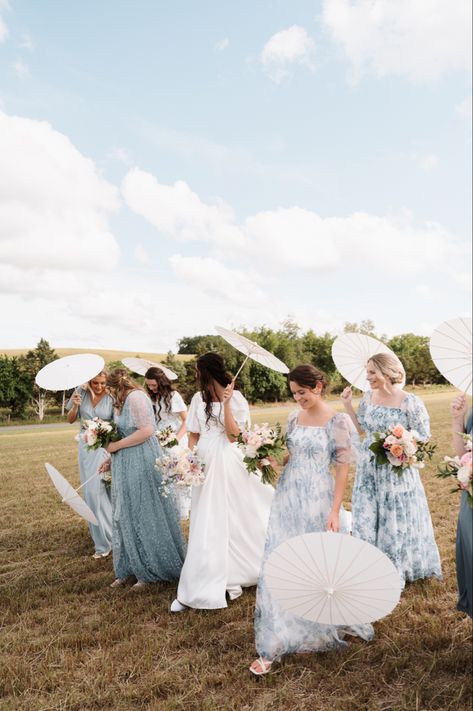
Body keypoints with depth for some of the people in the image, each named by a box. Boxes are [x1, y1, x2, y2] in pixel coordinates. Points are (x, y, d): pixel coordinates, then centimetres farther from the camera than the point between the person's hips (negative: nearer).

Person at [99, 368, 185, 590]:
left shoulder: (136, 397, -14)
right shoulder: (125, 401, 15)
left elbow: (146, 430, -23)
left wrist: (117, 445, -16)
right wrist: (111, 459, 11)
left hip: (141, 466, -9)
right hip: (127, 468, 9)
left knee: (144, 517, 3)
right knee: (127, 517, 14)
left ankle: (149, 571, 17)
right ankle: (129, 570, 26)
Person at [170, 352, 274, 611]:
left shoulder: (236, 398, -5)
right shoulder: (199, 398, 7)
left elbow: (233, 434, -13)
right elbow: (193, 434, 9)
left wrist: (225, 402, -18)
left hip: (229, 462, -3)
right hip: (205, 463, 3)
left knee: (237, 518, 7)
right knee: (207, 525, 5)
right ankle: (198, 588, 13)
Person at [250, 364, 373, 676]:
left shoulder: (337, 421, -10)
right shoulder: (295, 417, 7)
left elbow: (342, 469, -11)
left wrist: (335, 511, -14)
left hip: (318, 501, -5)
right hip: (288, 498, 5)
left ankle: (334, 622, 37)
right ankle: (274, 645, 19)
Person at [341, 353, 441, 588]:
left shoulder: (410, 402, -16)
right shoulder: (368, 397, 0)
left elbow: (423, 437, -8)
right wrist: (348, 405, 1)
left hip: (397, 471, -5)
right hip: (369, 469, 5)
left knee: (397, 521, 10)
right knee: (366, 519, 10)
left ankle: (397, 572, 31)